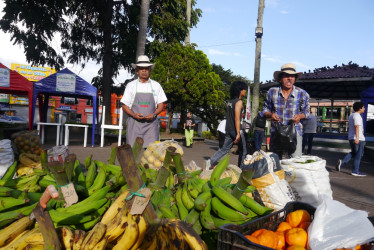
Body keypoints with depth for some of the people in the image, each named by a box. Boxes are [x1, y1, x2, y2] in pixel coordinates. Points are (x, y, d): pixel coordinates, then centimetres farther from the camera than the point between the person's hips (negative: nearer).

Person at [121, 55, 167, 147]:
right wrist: (134, 115, -11)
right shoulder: (131, 85, 10)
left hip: (151, 123, 0)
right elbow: (125, 106, 8)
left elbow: (161, 105, 11)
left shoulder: (156, 85, 12)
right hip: (134, 123, 0)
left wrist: (154, 114, -10)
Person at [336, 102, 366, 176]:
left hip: (351, 138, 9)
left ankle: (342, 162, 1)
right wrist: (357, 138, -31)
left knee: (353, 153, 18)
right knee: (358, 155, 1)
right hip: (358, 139, -9)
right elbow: (357, 127, -24)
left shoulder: (351, 115, 15)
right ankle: (355, 171, 6)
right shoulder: (357, 116, -14)